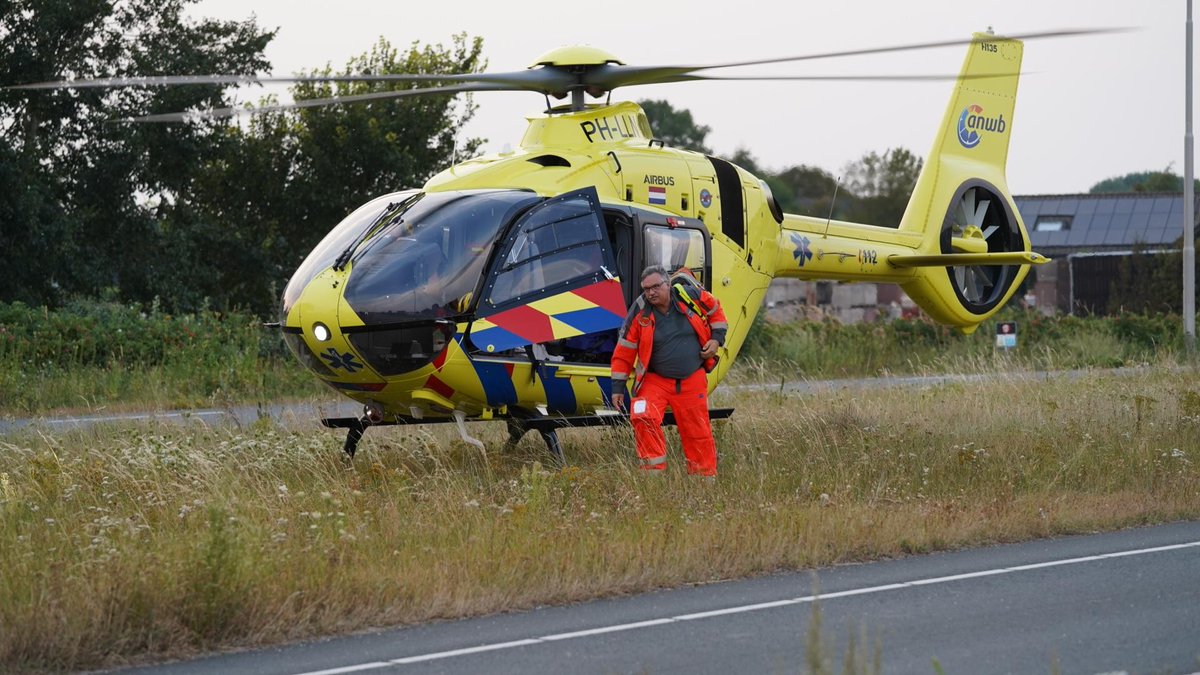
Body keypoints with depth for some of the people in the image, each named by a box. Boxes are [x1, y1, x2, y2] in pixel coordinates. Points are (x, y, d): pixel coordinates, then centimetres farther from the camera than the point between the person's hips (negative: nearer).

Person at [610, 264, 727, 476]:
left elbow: (715, 310, 13)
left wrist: (716, 339, 0)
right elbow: (624, 351, -3)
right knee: (643, 419, -24)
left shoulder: (690, 296, -8)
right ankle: (654, 471, -14)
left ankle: (706, 476, 20)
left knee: (698, 434, 5)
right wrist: (618, 386, -3)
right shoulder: (640, 312, -10)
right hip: (654, 381, -1)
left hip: (692, 381, 1)